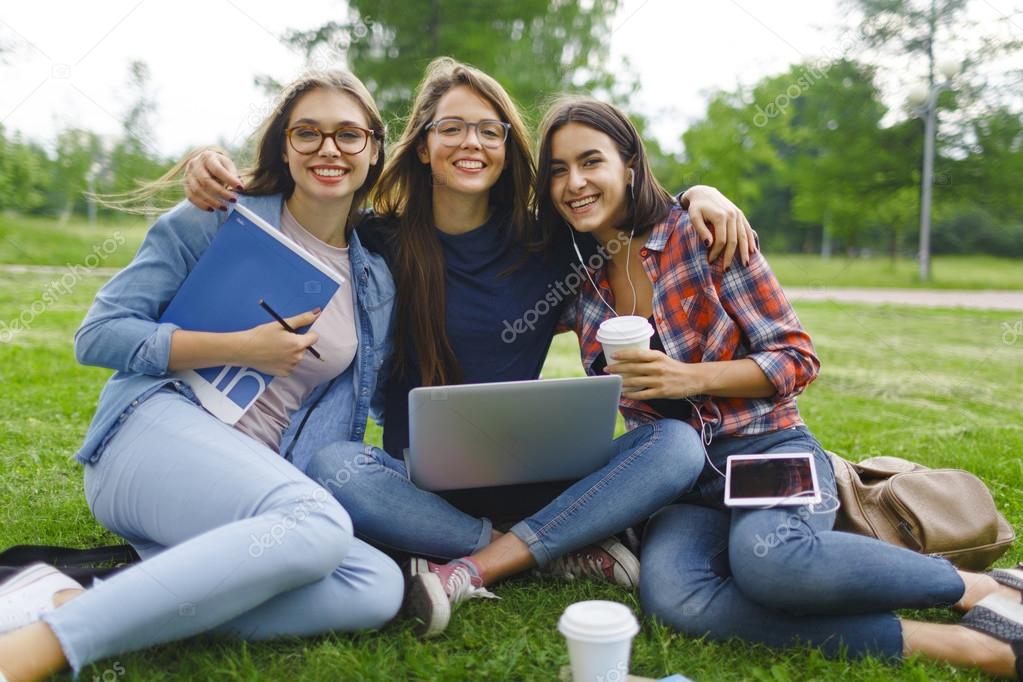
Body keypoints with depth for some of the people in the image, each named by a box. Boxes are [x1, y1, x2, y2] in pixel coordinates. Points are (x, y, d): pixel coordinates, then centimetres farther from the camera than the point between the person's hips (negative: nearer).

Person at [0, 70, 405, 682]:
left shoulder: (377, 278, 16)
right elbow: (98, 334, -1)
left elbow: (371, 400, 21)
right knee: (316, 525, -36)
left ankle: (74, 598, -29)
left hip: (264, 480, 5)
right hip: (159, 426, -5)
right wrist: (240, 348, -9)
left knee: (378, 588, -27)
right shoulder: (219, 219, 4)